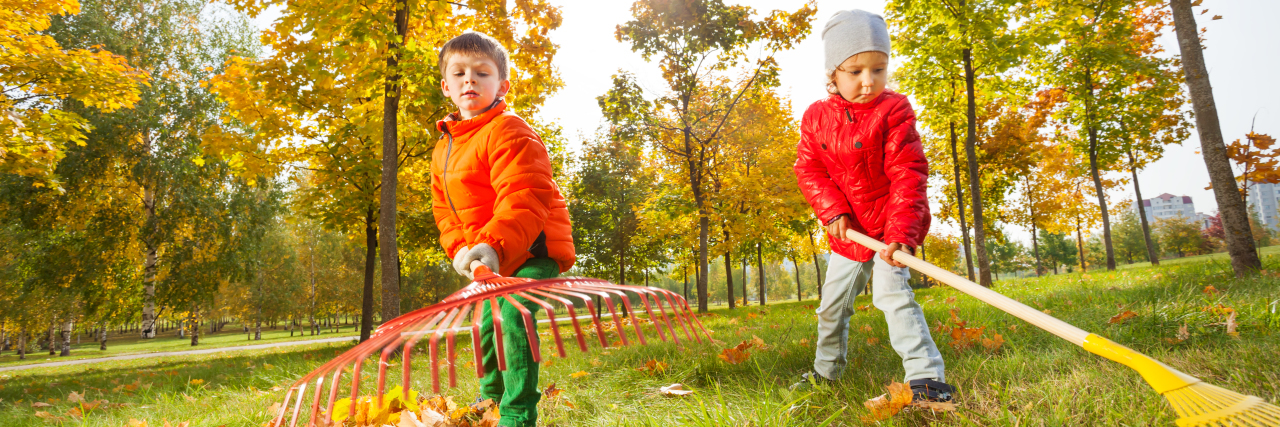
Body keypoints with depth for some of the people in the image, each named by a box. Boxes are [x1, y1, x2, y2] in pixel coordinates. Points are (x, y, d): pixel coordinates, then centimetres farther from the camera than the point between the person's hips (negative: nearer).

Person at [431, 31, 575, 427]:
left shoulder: (509, 133, -19)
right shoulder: (444, 149, 10)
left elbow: (525, 200, -31)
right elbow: (444, 209, 13)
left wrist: (494, 245, -43)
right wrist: (459, 248, -5)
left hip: (533, 248, -9)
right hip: (494, 259, 9)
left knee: (513, 312, -26)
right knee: (486, 324, 19)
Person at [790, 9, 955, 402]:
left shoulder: (894, 111, -15)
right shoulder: (816, 116, -4)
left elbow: (908, 176, -21)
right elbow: (808, 169, -3)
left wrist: (902, 233, -32)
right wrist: (833, 211, -18)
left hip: (890, 226, -4)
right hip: (847, 232, 5)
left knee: (891, 291, -24)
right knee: (832, 304, 15)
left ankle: (926, 378, -18)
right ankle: (826, 370, 36)